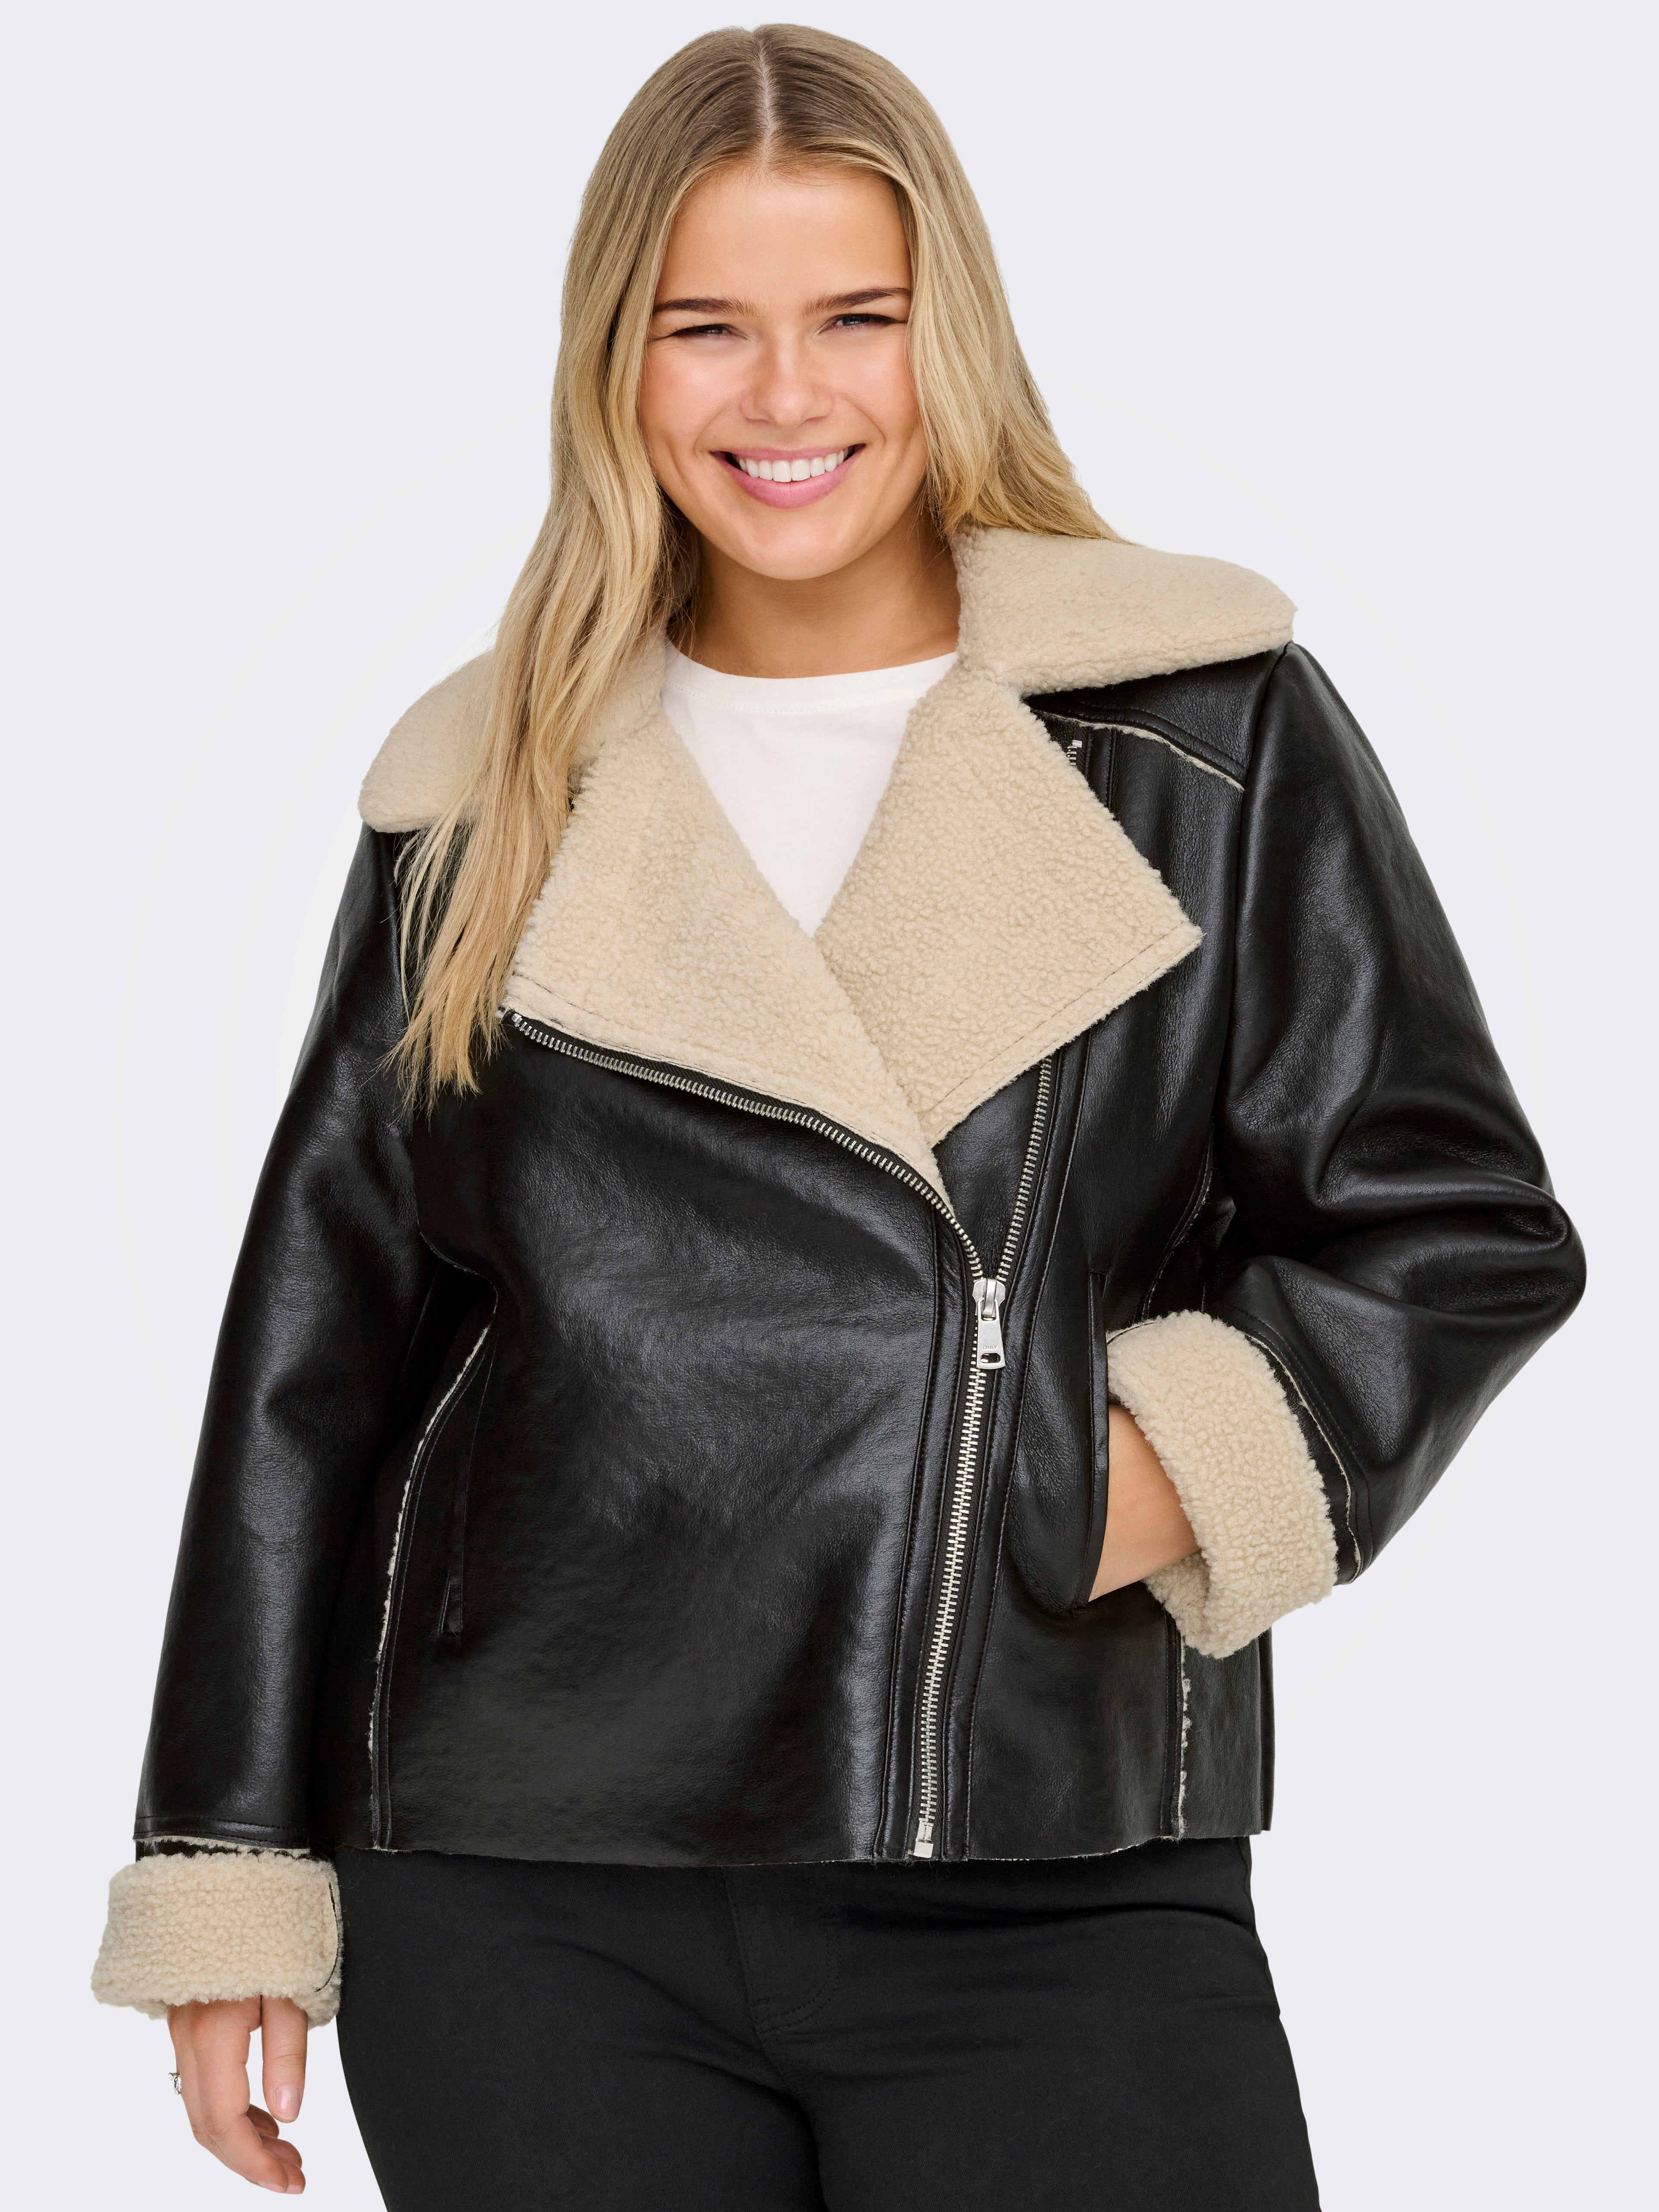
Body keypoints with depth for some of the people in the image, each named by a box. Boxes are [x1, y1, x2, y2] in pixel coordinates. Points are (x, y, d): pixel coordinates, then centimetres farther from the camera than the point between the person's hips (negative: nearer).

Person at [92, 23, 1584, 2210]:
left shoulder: (1210, 735, 4)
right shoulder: (489, 803, 9)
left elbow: (1461, 1224, 4)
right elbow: (316, 1355, 13)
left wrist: (1188, 1458, -14)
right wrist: (236, 1883, 10)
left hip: (1066, 1902, -1)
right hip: (526, 1920, 2)